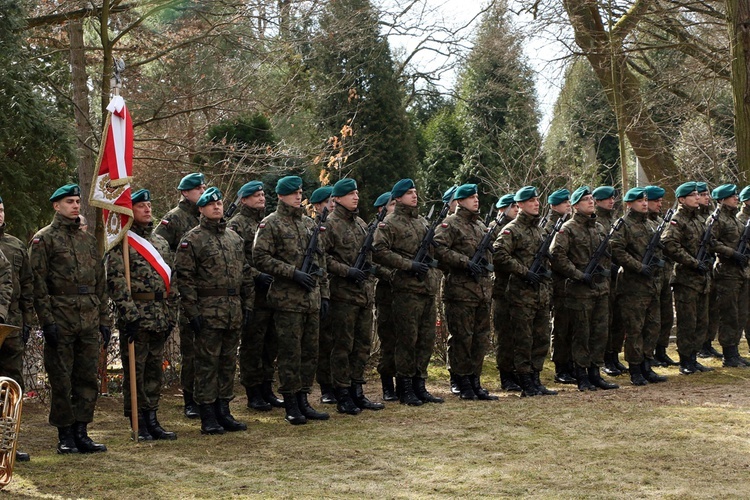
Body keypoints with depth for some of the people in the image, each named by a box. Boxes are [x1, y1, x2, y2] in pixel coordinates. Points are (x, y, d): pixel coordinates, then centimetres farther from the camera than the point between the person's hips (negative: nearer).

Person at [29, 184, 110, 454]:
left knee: (87, 379, 6)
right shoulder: (44, 239, -1)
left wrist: (104, 319, 11)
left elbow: (101, 283, 18)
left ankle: (81, 432, 14)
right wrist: (48, 321, -14)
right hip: (61, 321, -5)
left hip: (89, 321, 5)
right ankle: (65, 436, 7)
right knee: (61, 381, 0)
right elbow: (38, 284, -7)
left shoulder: (89, 239, 16)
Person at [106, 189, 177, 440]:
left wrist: (171, 314, 13)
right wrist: (129, 314, -19)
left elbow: (170, 278, 18)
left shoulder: (160, 242, 16)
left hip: (160, 318, 7)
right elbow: (116, 281, -14)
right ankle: (138, 426, 3)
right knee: (135, 370, -2)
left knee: (154, 370, 11)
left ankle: (152, 420, 19)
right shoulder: (120, 243, -7)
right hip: (136, 316, -7)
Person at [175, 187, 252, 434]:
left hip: (234, 312, 6)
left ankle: (223, 411, 19)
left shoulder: (235, 238, 15)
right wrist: (192, 312, -14)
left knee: (228, 362, 11)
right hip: (208, 312, -6)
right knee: (207, 363, -2)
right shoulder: (192, 240, -5)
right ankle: (208, 417, 3)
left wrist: (248, 305, 12)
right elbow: (184, 278, -9)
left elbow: (245, 274, 19)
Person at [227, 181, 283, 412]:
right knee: (252, 344, -2)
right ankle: (253, 394, 4)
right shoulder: (237, 224, -5)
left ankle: (267, 390, 20)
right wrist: (256, 275, -21)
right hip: (252, 295, -7)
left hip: (273, 292, 7)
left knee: (270, 343, 11)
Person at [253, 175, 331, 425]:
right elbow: (261, 258, -13)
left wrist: (324, 294, 14)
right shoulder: (270, 224, -4)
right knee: (290, 353, -3)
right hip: (287, 299, -6)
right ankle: (291, 406, 3)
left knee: (310, 351, 9)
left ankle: (303, 401, 17)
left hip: (312, 299, 6)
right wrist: (293, 273, -18)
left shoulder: (309, 223, 16)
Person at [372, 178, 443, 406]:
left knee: (426, 339, 9)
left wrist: (432, 265, 11)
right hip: (407, 288, -7)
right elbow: (379, 251, -15)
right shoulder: (390, 223, -5)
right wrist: (409, 265, -17)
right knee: (407, 339, -4)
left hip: (428, 287, 7)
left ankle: (419, 386, 17)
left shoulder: (421, 221, 19)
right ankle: (405, 389, 4)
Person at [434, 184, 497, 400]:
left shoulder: (481, 225, 19)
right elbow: (439, 248, -18)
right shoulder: (450, 224, -5)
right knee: (462, 338, -3)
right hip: (460, 290, -8)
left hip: (483, 289, 8)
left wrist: (486, 264, 10)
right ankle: (463, 383, 3)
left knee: (481, 337, 9)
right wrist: (466, 262, -21)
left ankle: (475, 381, 16)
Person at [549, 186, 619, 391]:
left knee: (600, 332, 8)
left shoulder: (599, 228, 15)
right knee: (581, 334, -1)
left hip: (601, 288, 7)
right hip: (579, 290, -7)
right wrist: (579, 275, -16)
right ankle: (582, 376, 6)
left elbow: (607, 253, 27)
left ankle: (595, 373, 17)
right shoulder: (568, 229, -7)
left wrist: (605, 270, 9)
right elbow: (556, 255, -14)